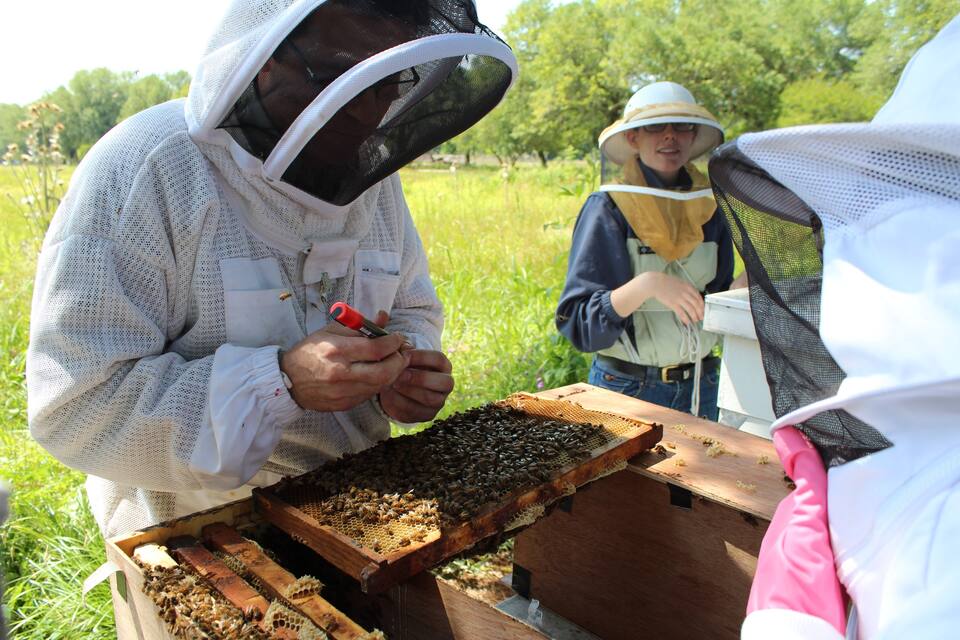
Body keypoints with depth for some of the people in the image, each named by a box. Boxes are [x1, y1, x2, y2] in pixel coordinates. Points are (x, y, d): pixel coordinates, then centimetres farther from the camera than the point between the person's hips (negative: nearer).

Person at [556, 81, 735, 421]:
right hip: (627, 388, -4)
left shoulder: (708, 207, 3)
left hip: (700, 385, 5)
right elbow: (578, 321, -17)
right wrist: (646, 285, -30)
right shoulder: (607, 209, -12)